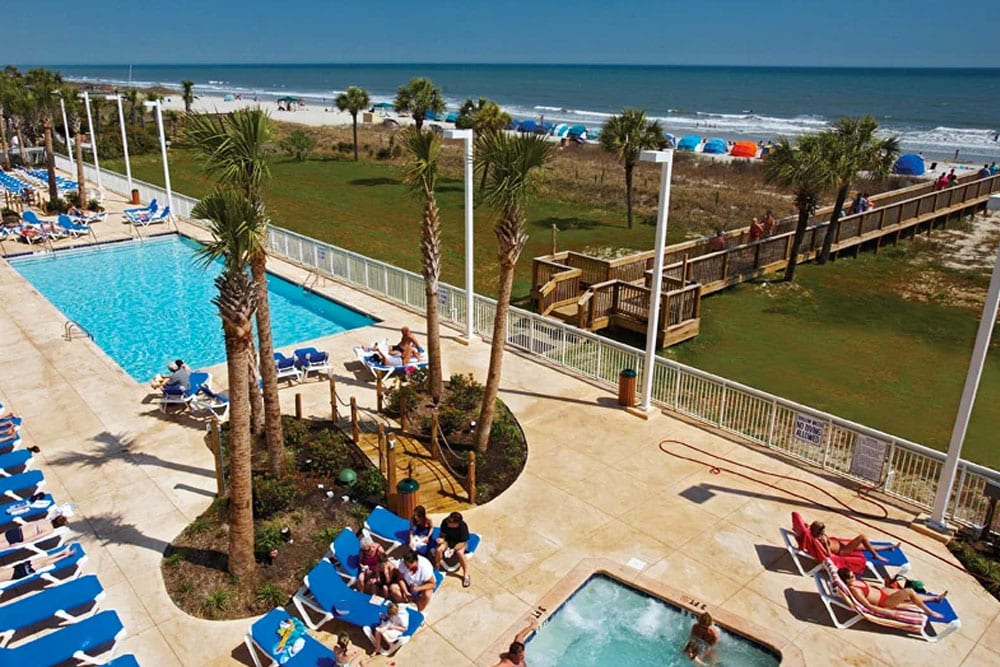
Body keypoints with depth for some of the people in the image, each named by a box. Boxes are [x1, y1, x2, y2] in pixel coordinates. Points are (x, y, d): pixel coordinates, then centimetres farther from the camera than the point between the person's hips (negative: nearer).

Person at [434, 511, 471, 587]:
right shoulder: (445, 522, -22)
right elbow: (443, 534, -5)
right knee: (438, 550, -26)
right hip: (448, 540, 3)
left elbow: (463, 542, -24)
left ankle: (466, 575, -16)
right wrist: (442, 539, -27)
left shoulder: (463, 526, -30)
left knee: (460, 553, -33)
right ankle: (436, 569, 0)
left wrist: (453, 549, -36)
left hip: (459, 542, -3)